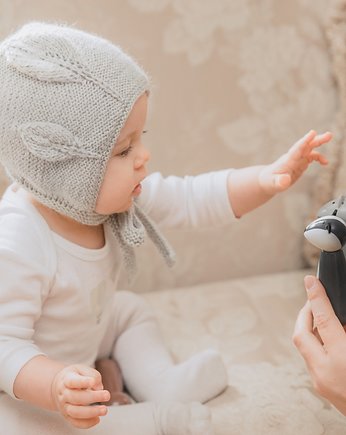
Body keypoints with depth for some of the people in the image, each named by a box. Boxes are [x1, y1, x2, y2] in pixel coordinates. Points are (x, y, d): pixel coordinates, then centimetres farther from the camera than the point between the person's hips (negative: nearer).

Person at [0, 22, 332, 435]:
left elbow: (191, 199, -10)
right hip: (35, 382, -7)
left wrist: (264, 180, -22)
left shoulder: (109, 194, -17)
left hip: (90, 334, 7)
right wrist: (56, 387, -52)